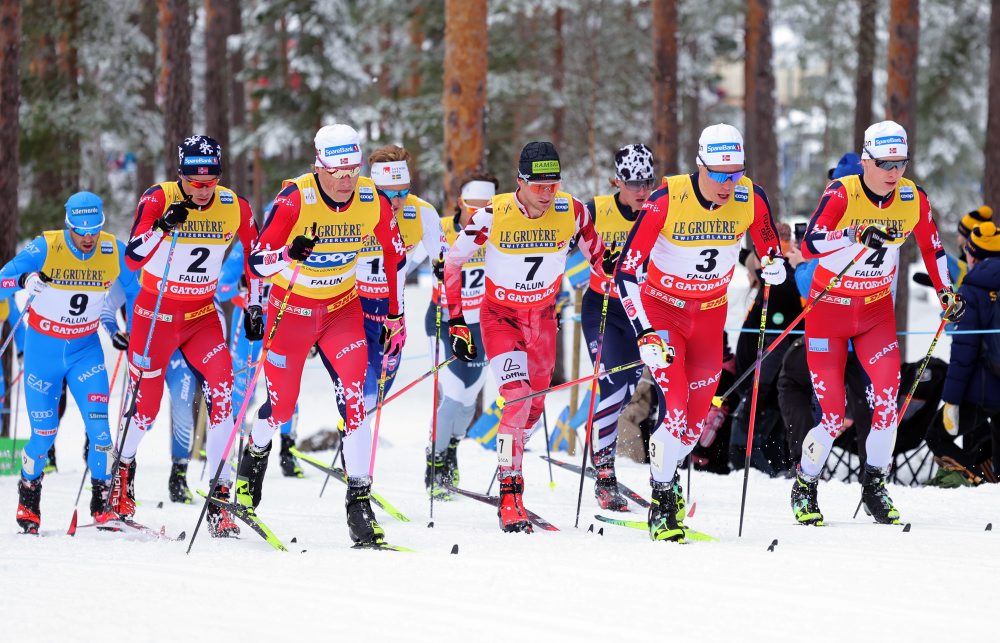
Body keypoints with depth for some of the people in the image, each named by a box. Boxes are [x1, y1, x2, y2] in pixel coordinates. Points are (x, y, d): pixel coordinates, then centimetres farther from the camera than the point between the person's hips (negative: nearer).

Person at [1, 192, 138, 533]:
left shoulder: (114, 251, -8)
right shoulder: (46, 247, -16)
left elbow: (137, 285, 7)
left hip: (86, 348, 2)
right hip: (43, 347, -1)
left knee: (98, 421, -17)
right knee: (44, 434, -2)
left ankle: (102, 500, -6)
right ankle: (28, 498, 24)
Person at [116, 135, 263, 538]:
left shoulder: (234, 207, -7)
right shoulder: (158, 199, -16)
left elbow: (255, 255, 10)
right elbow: (133, 258, -24)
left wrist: (255, 307, 7)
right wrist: (163, 226, -39)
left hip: (202, 315, 2)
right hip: (156, 312, -2)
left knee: (222, 392, -18)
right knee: (145, 405, 4)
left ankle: (220, 497, -15)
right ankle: (124, 466, 37)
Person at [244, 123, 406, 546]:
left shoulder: (374, 202, -15)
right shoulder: (295, 199, -25)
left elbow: (395, 255, 3)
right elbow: (256, 261, -25)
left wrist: (396, 316, 6)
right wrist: (288, 254, -46)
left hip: (342, 308, 2)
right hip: (291, 307, -2)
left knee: (354, 399, -15)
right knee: (281, 406, 6)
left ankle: (359, 503, -12)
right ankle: (254, 456, 42)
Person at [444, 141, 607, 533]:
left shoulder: (572, 212, -16)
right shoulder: (493, 216, -23)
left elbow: (595, 251, 7)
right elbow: (452, 263, -10)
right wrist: (456, 322, -11)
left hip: (543, 316, 4)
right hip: (501, 316, -4)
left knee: (534, 406, 13)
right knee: (517, 396, -21)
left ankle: (509, 460, 41)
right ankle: (510, 498, -18)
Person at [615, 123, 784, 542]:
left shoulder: (750, 198, -15)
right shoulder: (667, 200, -25)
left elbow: (771, 251, 1)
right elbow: (626, 272, -23)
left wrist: (774, 266, -24)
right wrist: (645, 334, -31)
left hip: (710, 313, 4)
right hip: (661, 306, -4)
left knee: (698, 415, 7)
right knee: (674, 403, -18)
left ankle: (667, 475, 35)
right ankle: (662, 503, -4)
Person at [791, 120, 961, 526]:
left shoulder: (912, 199, -6)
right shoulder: (841, 195, -18)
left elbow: (930, 246, 12)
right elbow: (810, 245, -31)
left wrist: (946, 292, 8)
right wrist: (857, 236, -43)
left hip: (876, 308, 3)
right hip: (830, 307, -3)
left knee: (888, 388, -22)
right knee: (833, 415, -5)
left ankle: (874, 484, -6)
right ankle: (804, 487, 20)